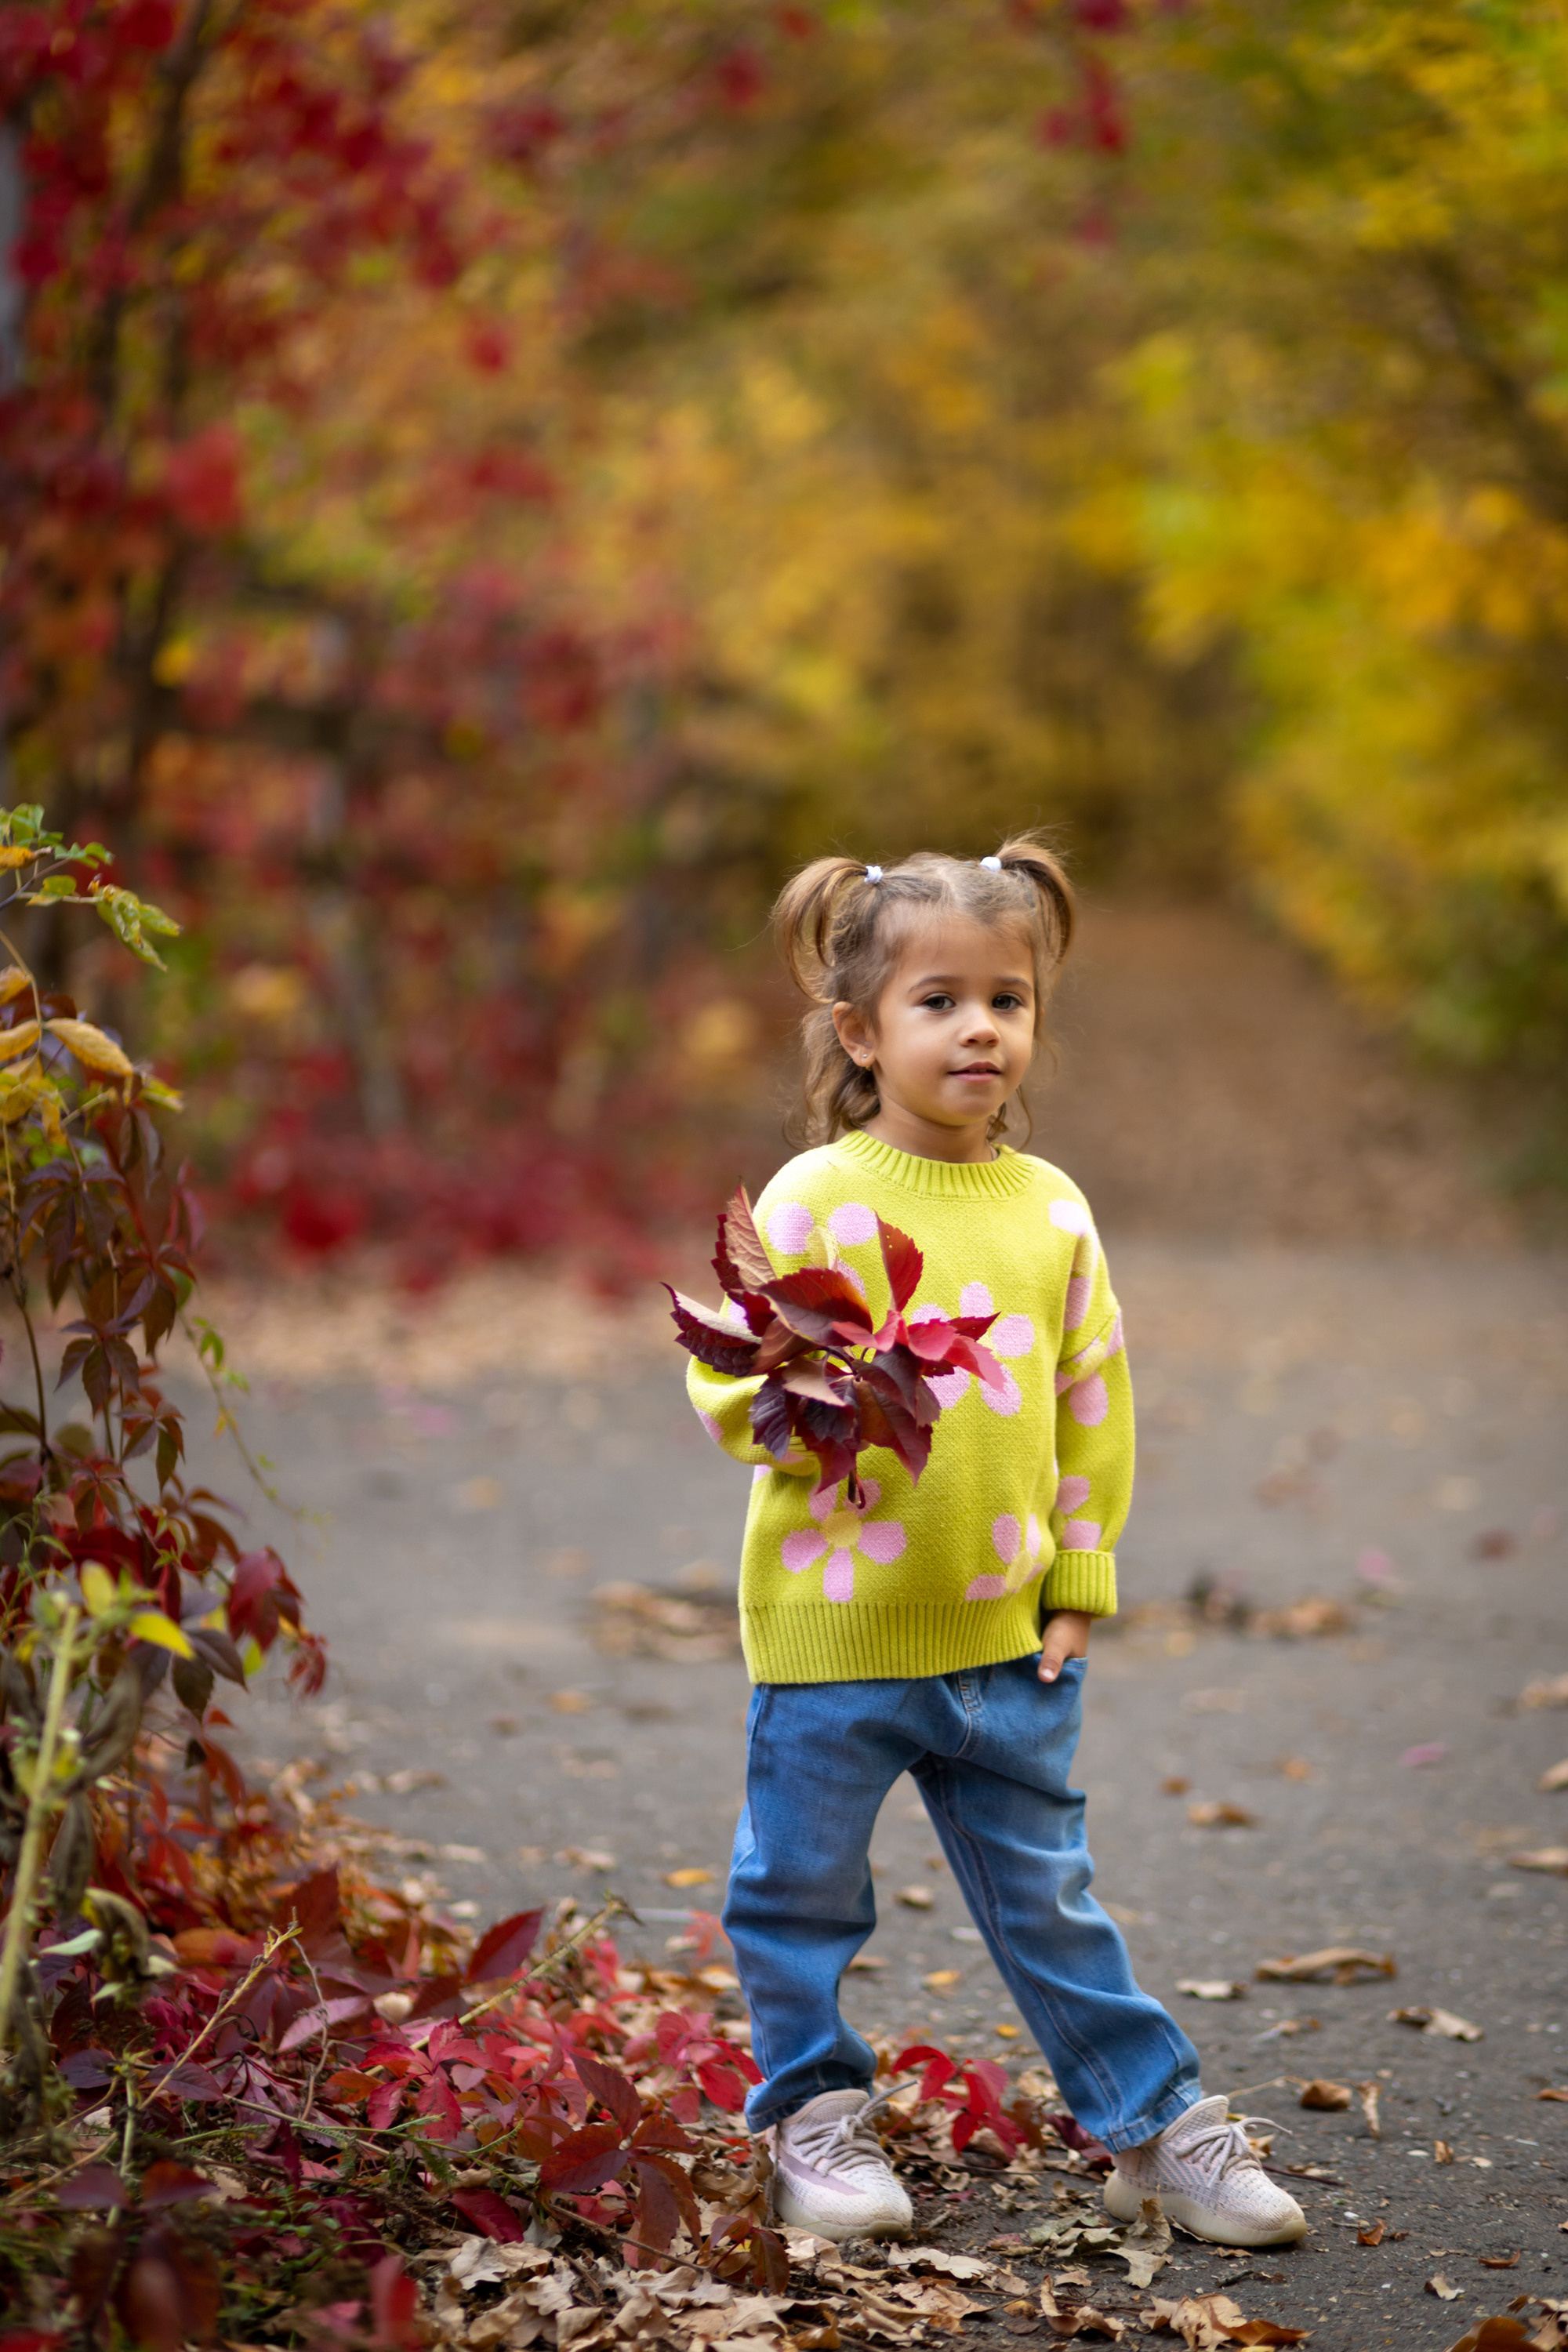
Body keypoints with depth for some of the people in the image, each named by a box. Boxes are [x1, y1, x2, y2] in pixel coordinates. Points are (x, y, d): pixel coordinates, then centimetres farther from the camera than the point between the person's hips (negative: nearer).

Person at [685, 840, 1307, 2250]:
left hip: (1005, 1635, 3)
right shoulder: (818, 1199, -10)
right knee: (803, 1895, 10)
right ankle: (815, 2111, 29)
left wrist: (1081, 1581, 9)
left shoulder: (1054, 1209, 4)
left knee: (1048, 1899, 12)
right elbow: (726, 1375, -9)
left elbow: (1093, 1400, 11)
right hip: (831, 1626, -3)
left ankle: (1154, 2123, 22)